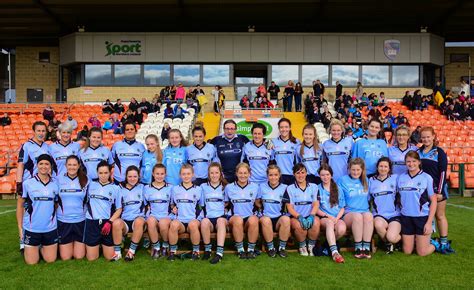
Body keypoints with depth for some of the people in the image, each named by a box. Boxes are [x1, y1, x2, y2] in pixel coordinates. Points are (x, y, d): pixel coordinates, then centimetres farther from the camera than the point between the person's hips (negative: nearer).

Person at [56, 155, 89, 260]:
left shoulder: (85, 180, 1)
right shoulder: (59, 179, 1)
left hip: (80, 221, 0)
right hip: (63, 221, 0)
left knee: (79, 256, 2)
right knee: (65, 257, 4)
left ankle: (80, 245, 33)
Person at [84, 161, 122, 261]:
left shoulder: (115, 188, 4)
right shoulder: (91, 185, 7)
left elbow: (119, 209, 2)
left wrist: (109, 222, -9)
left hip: (107, 223, 0)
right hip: (92, 223, 1)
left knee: (109, 257, 2)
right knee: (91, 258, 1)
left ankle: (103, 244, 32)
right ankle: (97, 245, 32)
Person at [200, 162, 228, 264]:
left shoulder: (225, 187, 16)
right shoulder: (203, 186, 17)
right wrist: (204, 214, 4)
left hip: (222, 218, 0)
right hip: (209, 217, 1)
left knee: (221, 220, -36)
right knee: (204, 221, -34)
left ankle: (220, 252, -41)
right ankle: (207, 249, -18)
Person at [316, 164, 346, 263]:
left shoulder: (338, 189, 16)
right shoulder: (317, 189, 10)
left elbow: (342, 208, 13)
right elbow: (316, 208, 4)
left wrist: (337, 218, -7)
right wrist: (328, 216, -10)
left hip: (337, 218, 2)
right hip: (323, 218, -2)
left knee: (342, 229, -32)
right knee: (330, 222, -38)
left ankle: (329, 244, -6)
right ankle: (334, 252, -44)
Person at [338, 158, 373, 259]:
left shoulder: (365, 181, 18)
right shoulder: (343, 180, 7)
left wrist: (368, 208, 11)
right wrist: (342, 211, -1)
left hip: (365, 211, 2)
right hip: (348, 213, -2)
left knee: (368, 215, -33)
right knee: (357, 216, -36)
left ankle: (366, 248, -30)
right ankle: (358, 248, -28)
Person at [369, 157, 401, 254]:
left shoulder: (395, 178, 7)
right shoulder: (371, 180, 10)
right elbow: (368, 199, 13)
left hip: (394, 214, -1)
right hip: (379, 215, 1)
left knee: (391, 238, -26)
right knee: (378, 224, -35)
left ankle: (400, 238, 13)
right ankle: (387, 243, -3)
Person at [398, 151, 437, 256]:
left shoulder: (426, 178, -6)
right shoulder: (401, 178, 4)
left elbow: (433, 201, -4)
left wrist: (429, 222, -9)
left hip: (422, 217, -3)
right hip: (406, 217, 3)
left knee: (422, 252, 1)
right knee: (407, 251, 9)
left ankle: (435, 244, 30)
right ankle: (414, 240, 38)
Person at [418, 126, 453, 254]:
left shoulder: (439, 152, -2)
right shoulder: (418, 152, 8)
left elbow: (443, 172, -6)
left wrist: (439, 191, -12)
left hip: (437, 188, -3)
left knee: (440, 215, 1)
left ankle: (444, 242, 6)